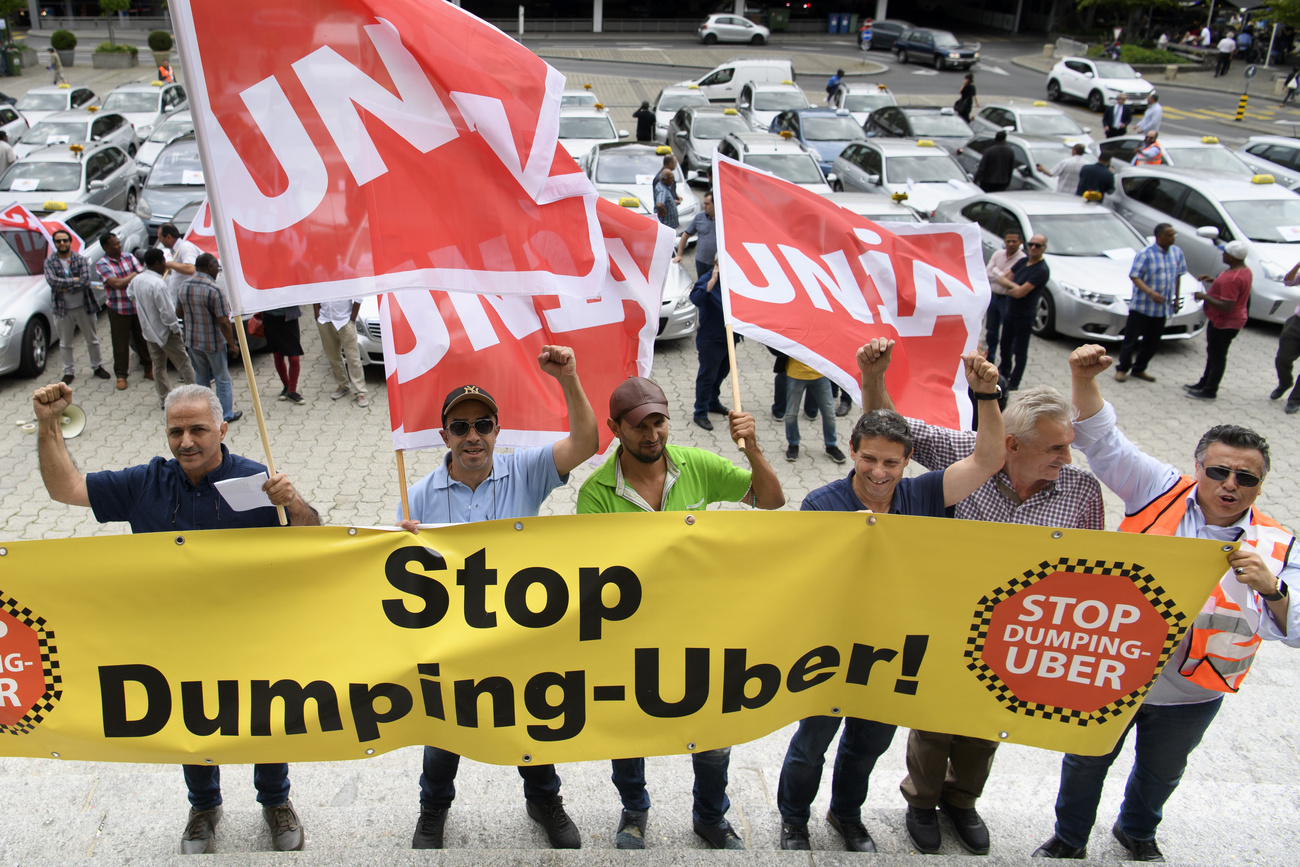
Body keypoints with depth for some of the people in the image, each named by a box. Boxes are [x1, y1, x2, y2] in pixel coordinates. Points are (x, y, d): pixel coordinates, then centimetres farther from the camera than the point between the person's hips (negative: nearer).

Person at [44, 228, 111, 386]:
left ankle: (97, 367, 28)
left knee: (92, 340, 12)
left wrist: (65, 287, -19)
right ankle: (68, 371, 23)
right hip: (62, 309, 0)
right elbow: (52, 281, -19)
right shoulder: (50, 262, -3)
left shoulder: (81, 260, -4)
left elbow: (86, 281, -18)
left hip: (84, 306, 0)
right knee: (65, 343, 10)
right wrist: (74, 280, -20)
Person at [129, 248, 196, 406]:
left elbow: (130, 294, 22)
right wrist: (176, 328, -12)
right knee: (184, 363, 3)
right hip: (165, 332, -8)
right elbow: (167, 312, -24)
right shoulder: (158, 284, -26)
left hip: (149, 331, 8)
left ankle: (164, 398, 23)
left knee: (158, 366, 16)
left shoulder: (137, 279, -1)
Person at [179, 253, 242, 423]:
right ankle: (226, 415, 17)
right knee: (222, 379, 9)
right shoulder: (214, 290, -22)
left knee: (200, 378, 19)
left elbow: (179, 313, 12)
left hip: (192, 340, 6)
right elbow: (223, 322, -22)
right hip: (213, 342, -6)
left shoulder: (184, 286, 0)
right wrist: (231, 344, -13)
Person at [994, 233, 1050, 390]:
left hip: (1024, 315, -8)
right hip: (1010, 311, 8)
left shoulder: (1042, 270, -20)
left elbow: (1020, 293, -25)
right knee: (1005, 344, 22)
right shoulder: (1023, 261, 4)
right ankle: (1004, 370, 42)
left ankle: (1014, 382, 14)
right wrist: (1014, 286, -14)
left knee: (1020, 351, 4)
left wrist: (1009, 287, -7)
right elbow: (1002, 279, 4)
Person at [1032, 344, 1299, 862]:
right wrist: (1085, 380, -29)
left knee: (1161, 771, 27)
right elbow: (1103, 441, -15)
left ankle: (1138, 832, 58)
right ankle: (1069, 838, 44)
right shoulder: (1161, 493, -12)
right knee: (1086, 761, 18)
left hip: (1191, 696, 1)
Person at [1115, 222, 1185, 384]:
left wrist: (1176, 297, 18)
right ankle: (1122, 369, 13)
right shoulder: (1146, 254, -13)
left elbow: (1177, 276, 17)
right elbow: (1134, 276, -16)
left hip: (1162, 308, 6)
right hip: (1141, 305, -6)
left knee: (1152, 341, 11)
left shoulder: (1177, 253, 6)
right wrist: (1151, 292, -28)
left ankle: (1139, 369, 23)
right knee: (1131, 339, 0)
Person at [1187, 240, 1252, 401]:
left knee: (1217, 356, 1)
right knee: (1213, 353, 22)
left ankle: (1210, 391, 11)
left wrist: (1205, 297, -22)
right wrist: (1214, 280, 11)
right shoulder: (1243, 269, 3)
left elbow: (1226, 307, -31)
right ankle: (1205, 383, 36)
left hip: (1225, 323, -11)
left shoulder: (1232, 278, -30)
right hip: (1223, 321, 11)